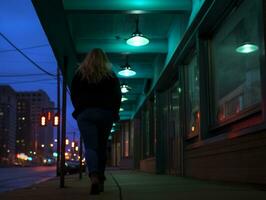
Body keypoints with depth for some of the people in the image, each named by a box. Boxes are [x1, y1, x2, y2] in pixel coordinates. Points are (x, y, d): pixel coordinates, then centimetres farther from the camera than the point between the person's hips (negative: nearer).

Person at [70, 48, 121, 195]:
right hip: (106, 114, 2)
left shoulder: (80, 74, 7)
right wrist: (113, 112, 19)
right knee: (102, 147, 11)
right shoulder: (111, 76, 8)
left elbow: (73, 95, 9)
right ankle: (100, 180, 14)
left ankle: (94, 176, -32)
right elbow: (117, 96, 9)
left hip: (85, 113, -1)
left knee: (90, 146, -9)